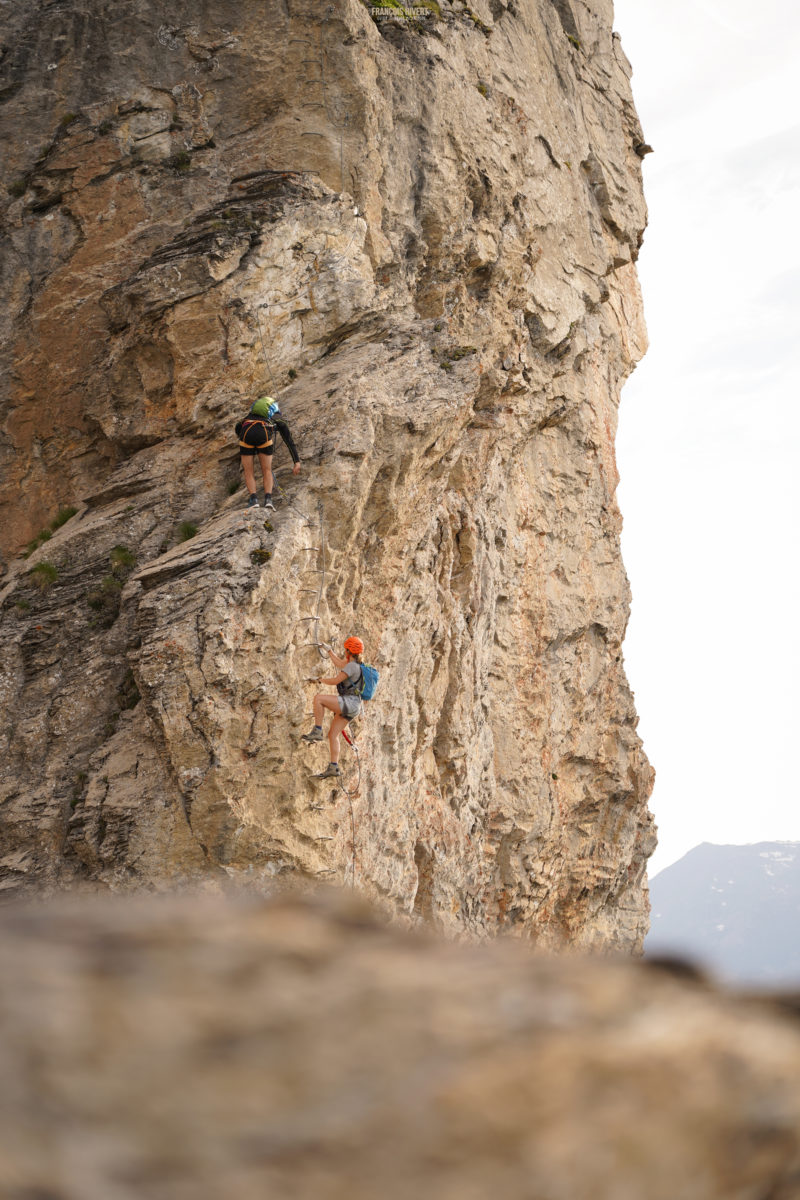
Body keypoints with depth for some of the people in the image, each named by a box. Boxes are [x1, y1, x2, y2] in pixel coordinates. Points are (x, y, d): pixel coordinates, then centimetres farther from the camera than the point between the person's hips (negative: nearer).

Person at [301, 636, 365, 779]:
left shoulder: (352, 666, -11)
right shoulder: (355, 665, 20)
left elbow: (335, 680, -16)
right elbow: (339, 664, 38)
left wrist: (319, 680, -1)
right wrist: (329, 651, 47)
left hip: (349, 702, -10)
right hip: (349, 707, 10)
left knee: (319, 698, -20)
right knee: (333, 734, 6)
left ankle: (317, 732, -17)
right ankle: (333, 768, 2)